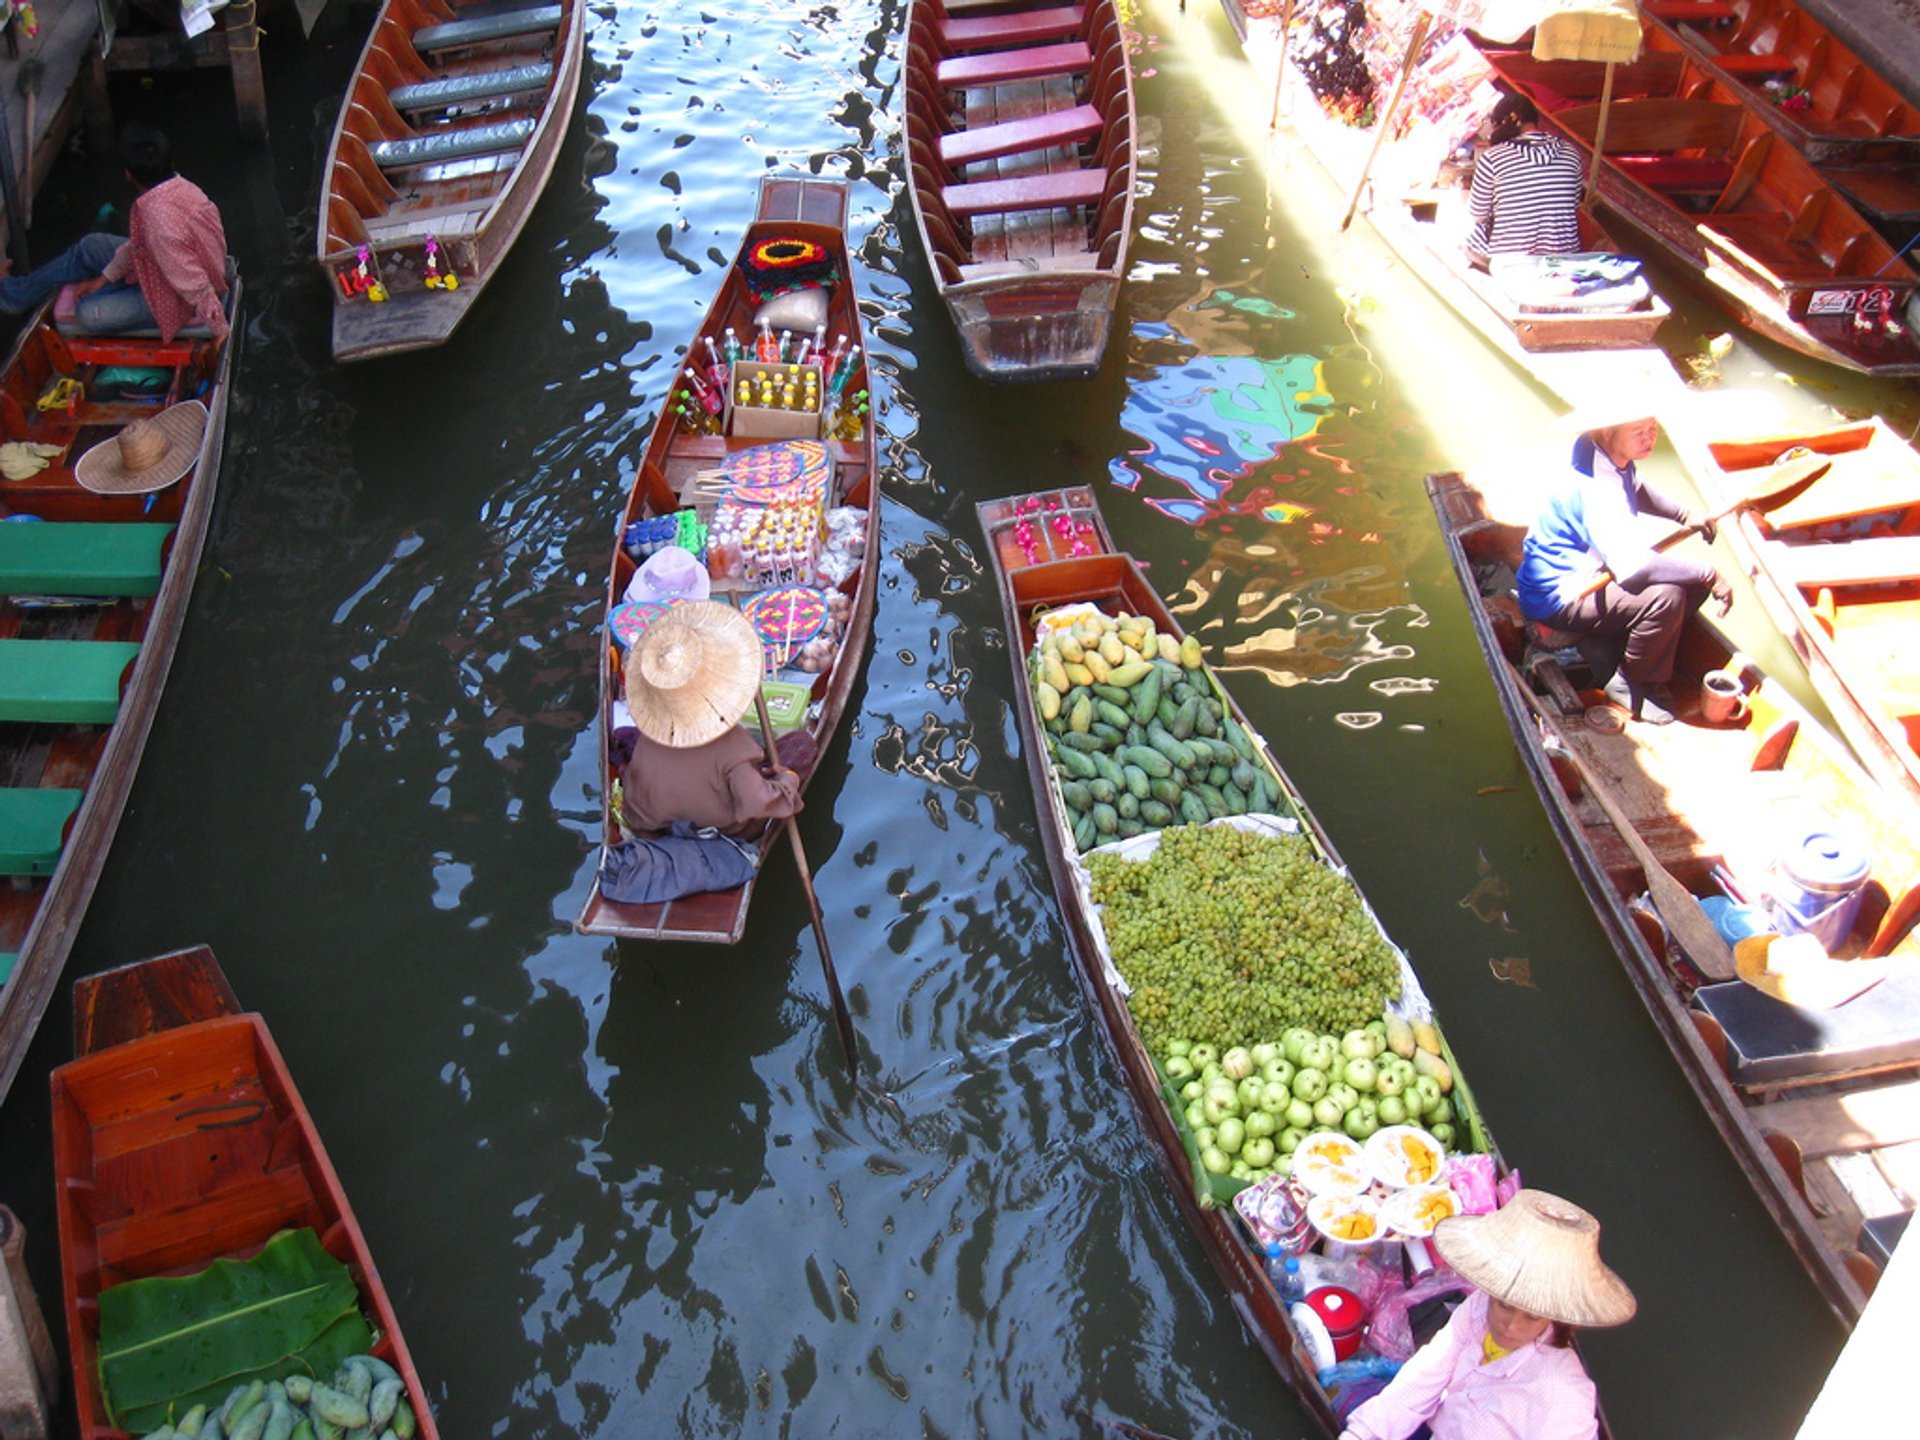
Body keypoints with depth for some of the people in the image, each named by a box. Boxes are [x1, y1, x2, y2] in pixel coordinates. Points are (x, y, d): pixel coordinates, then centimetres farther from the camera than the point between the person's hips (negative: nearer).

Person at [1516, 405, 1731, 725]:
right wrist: (1709, 575, -29)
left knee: (1693, 580, 3)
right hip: (1556, 598, -10)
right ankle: (1636, 682, -3)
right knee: (1666, 597, -27)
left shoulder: (1619, 462, 1)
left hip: (1592, 572, 10)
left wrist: (1684, 515, 11)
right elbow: (1634, 563, -39)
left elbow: (1637, 490, 28)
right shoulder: (1594, 486, -29)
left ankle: (1604, 648, 6)